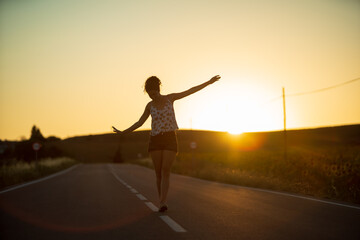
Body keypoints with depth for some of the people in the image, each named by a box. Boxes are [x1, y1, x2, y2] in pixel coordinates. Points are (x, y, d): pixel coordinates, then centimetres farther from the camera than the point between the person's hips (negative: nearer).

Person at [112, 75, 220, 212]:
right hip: (155, 140, 2)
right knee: (158, 173, -1)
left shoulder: (169, 98, 6)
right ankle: (162, 202, 12)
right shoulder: (150, 106, 10)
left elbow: (190, 91, 5)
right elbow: (139, 123, 17)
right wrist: (123, 132, 14)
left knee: (166, 171, -15)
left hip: (170, 139, -2)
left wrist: (208, 82, 1)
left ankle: (163, 203, -20)